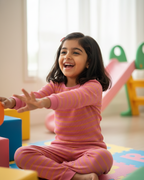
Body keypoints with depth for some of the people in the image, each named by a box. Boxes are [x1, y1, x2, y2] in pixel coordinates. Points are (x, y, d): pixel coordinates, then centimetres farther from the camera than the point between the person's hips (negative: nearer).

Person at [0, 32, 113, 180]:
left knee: (103, 157, -36)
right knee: (21, 155, -17)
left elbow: (74, 98, -34)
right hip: (59, 148, 4)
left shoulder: (93, 86, -12)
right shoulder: (55, 85, 6)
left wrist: (43, 102, -52)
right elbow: (35, 96, -11)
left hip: (88, 149, -4)